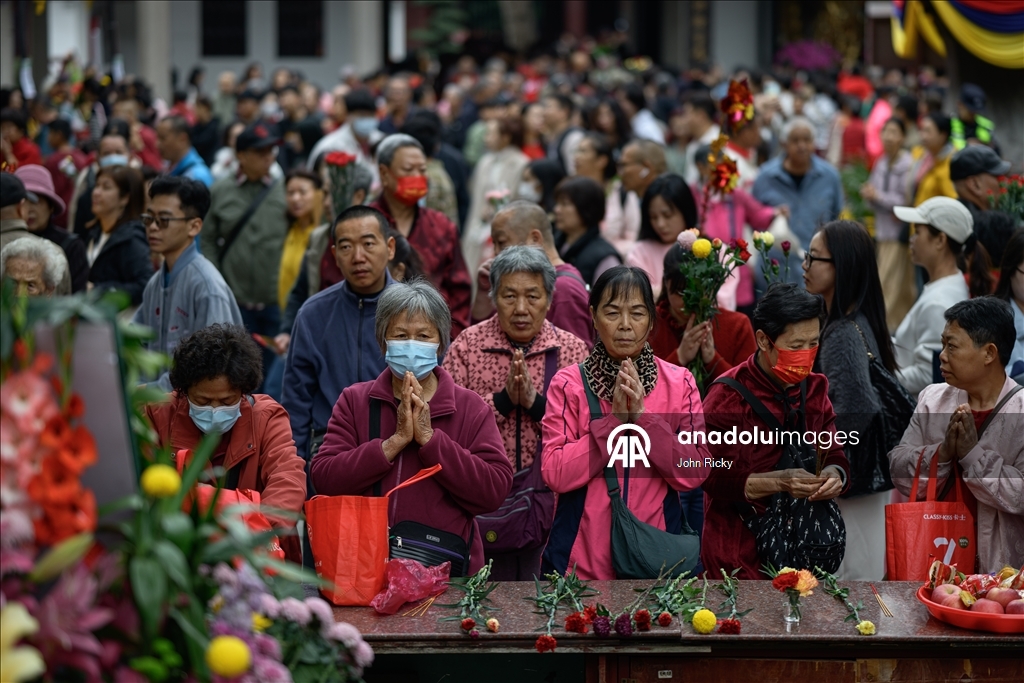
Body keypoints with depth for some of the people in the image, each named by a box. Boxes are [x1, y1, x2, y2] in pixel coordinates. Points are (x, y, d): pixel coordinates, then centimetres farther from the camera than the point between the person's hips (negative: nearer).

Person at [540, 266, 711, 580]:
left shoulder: (679, 383, 2)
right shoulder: (568, 384, -2)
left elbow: (694, 474, -6)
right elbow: (555, 474, -10)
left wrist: (643, 416, -16)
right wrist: (613, 420, -18)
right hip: (581, 559, -1)